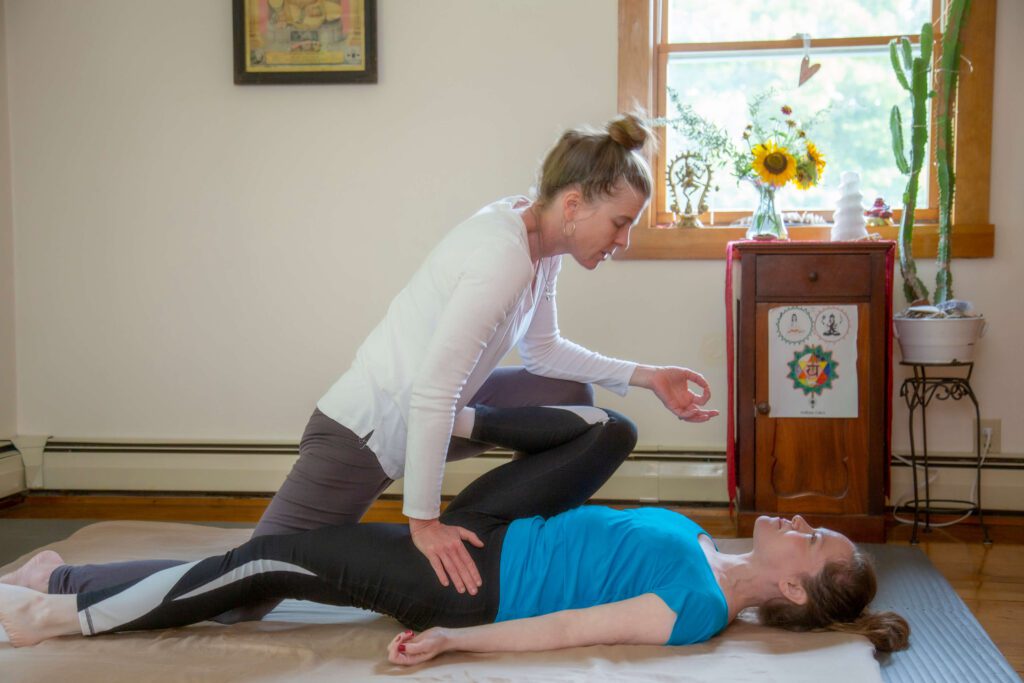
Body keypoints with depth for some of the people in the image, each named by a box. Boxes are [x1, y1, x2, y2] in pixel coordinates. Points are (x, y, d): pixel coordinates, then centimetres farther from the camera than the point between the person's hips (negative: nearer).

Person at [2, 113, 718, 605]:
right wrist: (423, 519, -24)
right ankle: (57, 582, 11)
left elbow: (542, 350, 16)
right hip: (363, 437, -9)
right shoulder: (504, 256, -27)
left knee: (566, 392, 10)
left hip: (418, 418, 9)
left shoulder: (542, 236, 2)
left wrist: (645, 376, 11)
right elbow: (432, 391, -30)